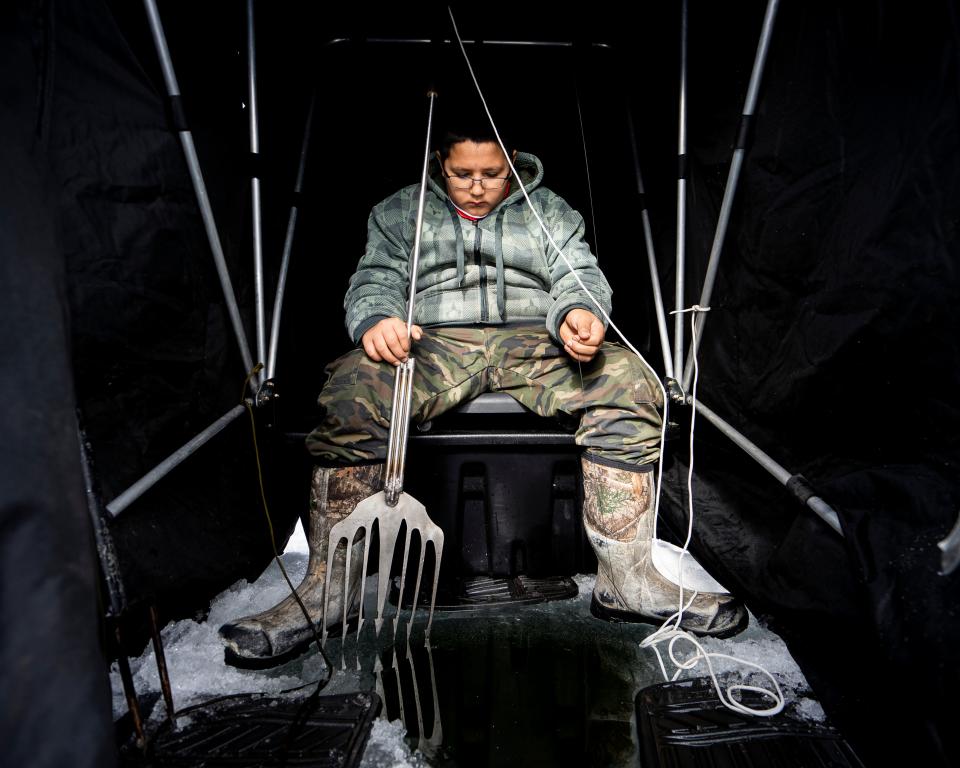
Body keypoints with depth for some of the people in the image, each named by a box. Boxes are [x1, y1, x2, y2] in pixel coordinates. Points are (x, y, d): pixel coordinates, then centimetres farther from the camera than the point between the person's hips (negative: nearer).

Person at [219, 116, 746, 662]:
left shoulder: (551, 210, 21)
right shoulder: (399, 212, 20)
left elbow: (580, 277, 9)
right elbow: (375, 281, 9)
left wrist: (578, 314, -17)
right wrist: (376, 319, -17)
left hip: (535, 344, 1)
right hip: (432, 344, -1)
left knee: (629, 385, -27)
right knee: (352, 394, -33)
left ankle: (626, 578, -23)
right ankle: (328, 589, -26)